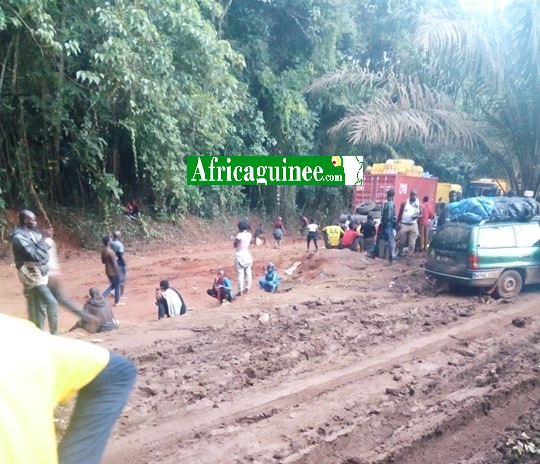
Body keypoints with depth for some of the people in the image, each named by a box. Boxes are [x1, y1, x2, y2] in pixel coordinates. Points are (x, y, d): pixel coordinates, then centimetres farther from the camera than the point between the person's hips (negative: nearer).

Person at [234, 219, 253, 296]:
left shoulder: (239, 235, -15)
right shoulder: (249, 235, 2)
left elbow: (234, 245, -4)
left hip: (240, 255, -6)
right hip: (247, 255, 6)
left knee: (240, 274, -4)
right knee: (248, 273, 11)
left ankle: (240, 291, -3)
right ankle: (247, 289, 18)